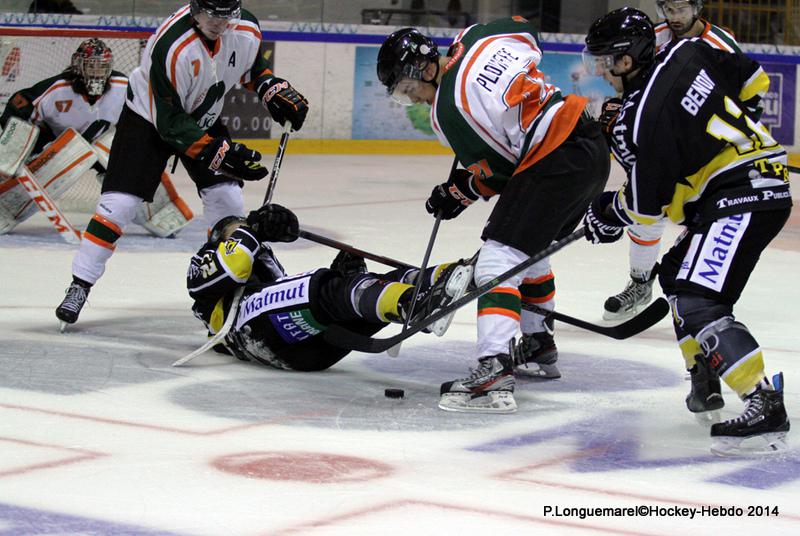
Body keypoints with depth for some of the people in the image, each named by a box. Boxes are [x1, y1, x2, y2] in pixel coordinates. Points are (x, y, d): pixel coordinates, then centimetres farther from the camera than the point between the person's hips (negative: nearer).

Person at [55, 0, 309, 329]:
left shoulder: (246, 29, -18)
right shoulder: (172, 47, -36)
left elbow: (253, 64, 9)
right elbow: (171, 122, -31)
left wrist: (274, 89, -8)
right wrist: (220, 154, -35)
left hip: (204, 118, 5)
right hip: (149, 116, -5)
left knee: (227, 199, -3)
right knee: (119, 203, -12)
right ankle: (79, 285, -3)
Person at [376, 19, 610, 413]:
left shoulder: (445, 112, -11)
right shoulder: (475, 37, 7)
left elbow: (498, 172, -7)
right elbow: (528, 36, 26)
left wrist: (458, 192, 11)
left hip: (554, 165, -10)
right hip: (591, 144, 10)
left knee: (498, 260, -14)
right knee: (529, 251, 27)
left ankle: (494, 374, -27)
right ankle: (538, 349, 40)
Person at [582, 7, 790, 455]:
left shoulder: (643, 117, -18)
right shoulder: (687, 53, 4)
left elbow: (649, 204, -10)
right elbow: (753, 80, 17)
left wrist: (608, 213, 10)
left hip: (744, 195, -11)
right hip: (766, 179, 11)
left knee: (697, 302, -18)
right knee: (677, 275, 23)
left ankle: (767, 406, -26)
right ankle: (706, 379, 31)